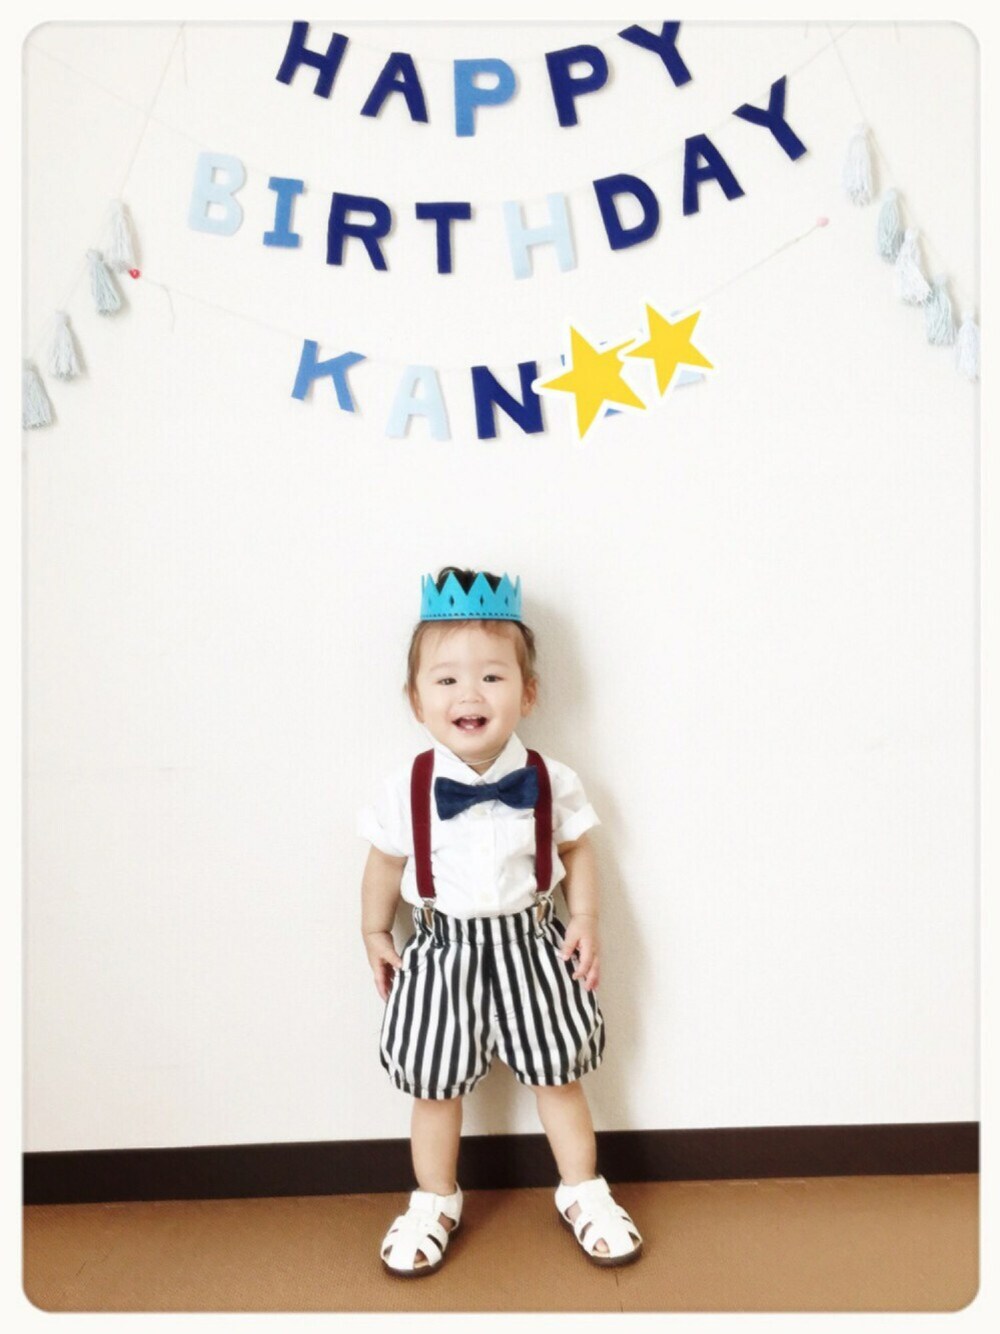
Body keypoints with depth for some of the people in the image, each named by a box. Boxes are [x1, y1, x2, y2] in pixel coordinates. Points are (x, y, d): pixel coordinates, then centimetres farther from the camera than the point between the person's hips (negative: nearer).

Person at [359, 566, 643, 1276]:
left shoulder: (551, 783, -13)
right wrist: (375, 934, 7)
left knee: (558, 1077, 14)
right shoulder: (405, 791, -14)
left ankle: (585, 1193, 38)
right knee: (436, 1087, 13)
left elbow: (577, 851, 2)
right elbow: (385, 864, 1)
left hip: (531, 944, 0)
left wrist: (586, 921, -6)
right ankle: (435, 1203, 38)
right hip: (443, 951, 0)